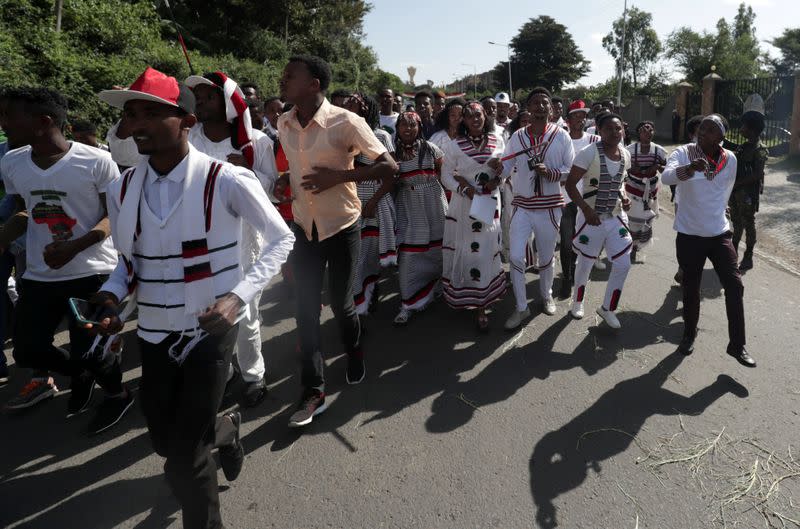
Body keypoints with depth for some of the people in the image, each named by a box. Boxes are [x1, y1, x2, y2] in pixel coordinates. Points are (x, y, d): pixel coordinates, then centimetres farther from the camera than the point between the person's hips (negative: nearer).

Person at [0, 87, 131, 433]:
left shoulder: (96, 161, -15)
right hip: (39, 275, 6)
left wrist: (73, 247, -21)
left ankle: (117, 394, 32)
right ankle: (80, 375, 39)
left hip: (92, 272, -5)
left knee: (88, 352, -1)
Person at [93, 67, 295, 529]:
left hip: (210, 330, -5)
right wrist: (111, 296, -8)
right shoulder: (121, 191, 0)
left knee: (185, 457, -2)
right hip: (153, 332, 6)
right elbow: (130, 260, 13)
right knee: (164, 440, 19)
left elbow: (282, 239, -9)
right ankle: (226, 428, 52)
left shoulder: (227, 181, -16)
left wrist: (237, 297, -20)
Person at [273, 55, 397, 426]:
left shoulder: (346, 122, -17)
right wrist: (286, 179, -2)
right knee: (306, 310, 2)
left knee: (341, 304, 8)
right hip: (303, 227, 5)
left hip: (342, 227, -4)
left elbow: (389, 166, -16)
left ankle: (354, 352, 41)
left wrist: (339, 175, -24)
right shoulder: (284, 124, 1)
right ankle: (314, 390, 13)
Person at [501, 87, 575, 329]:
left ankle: (546, 295, 40)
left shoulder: (561, 136, -3)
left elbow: (573, 170, -2)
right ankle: (521, 307, 9)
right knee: (516, 257, -6)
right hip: (522, 205, 1)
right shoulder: (517, 137, 2)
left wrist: (550, 173, -20)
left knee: (546, 257, 13)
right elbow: (505, 167, 2)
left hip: (549, 206, -1)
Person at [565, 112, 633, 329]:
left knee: (623, 264, 3)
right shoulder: (589, 153, -16)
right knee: (585, 263, 11)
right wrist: (587, 210, -24)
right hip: (591, 217, -5)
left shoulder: (625, 154, 3)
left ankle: (607, 308, 23)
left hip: (616, 217, 5)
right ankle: (578, 301, 38)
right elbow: (570, 184, -16)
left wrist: (624, 197, -1)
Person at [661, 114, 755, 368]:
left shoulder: (730, 159, -1)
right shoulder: (683, 153, -13)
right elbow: (666, 177, -34)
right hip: (689, 235, -3)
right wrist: (689, 168, -53)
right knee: (690, 289, 9)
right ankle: (689, 334, 31)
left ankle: (737, 344, 10)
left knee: (735, 285, -2)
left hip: (719, 233, 3)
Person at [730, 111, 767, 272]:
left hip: (749, 193, -8)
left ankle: (748, 258, 11)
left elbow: (757, 175, -20)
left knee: (748, 225, 1)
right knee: (737, 222, 16)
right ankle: (733, 252, 28)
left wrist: (736, 183, -19)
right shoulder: (744, 146, 11)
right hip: (737, 192, 8)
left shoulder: (760, 150, -14)